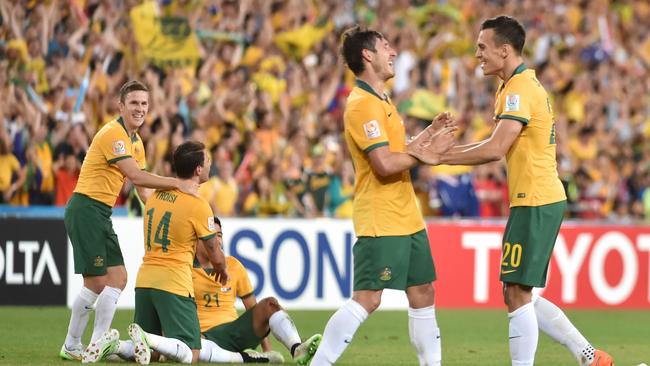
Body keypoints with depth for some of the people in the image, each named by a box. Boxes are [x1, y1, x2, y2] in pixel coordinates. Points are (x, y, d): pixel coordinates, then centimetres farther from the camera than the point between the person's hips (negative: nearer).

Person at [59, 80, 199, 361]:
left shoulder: (136, 141, 16)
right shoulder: (113, 134, -16)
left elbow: (142, 188, 20)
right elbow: (135, 176, -24)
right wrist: (178, 184, -21)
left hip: (101, 212, 10)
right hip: (86, 209, -10)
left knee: (118, 278, 6)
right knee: (96, 283, -9)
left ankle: (97, 345, 10)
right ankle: (71, 346, 1)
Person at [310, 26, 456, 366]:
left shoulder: (381, 101, 16)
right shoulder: (362, 105, -16)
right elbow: (385, 164, -24)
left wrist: (428, 135, 12)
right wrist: (428, 150, -15)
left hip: (406, 217, 10)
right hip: (381, 220, -10)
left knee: (422, 293, 11)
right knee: (367, 298, -13)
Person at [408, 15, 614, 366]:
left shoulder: (519, 90, -15)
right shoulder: (522, 85, 17)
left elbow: (495, 149, -24)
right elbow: (499, 143, 19)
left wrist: (439, 158, -18)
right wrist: (445, 149, 10)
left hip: (535, 202, -10)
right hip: (543, 200, 10)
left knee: (517, 295, -7)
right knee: (520, 296, 13)